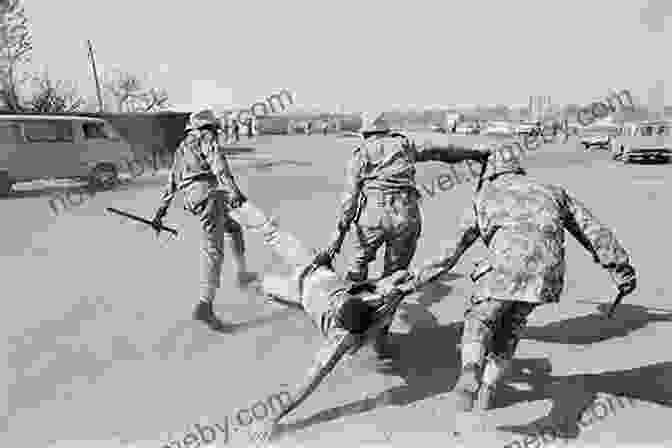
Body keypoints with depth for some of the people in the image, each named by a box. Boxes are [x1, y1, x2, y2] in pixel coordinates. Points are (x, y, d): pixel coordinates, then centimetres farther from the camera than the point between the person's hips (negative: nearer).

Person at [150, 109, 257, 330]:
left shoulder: (181, 149, 33)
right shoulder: (205, 137, 9)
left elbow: (172, 183, 32)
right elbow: (217, 163, -12)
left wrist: (161, 210, 33)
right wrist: (233, 189, -25)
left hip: (191, 199, 8)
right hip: (207, 192, -8)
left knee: (233, 229, 26)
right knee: (213, 249, -15)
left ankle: (242, 274, 27)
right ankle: (205, 305, -22)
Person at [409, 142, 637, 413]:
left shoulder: (485, 194, 24)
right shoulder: (551, 190, 32)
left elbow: (458, 241, 20)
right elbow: (591, 228, 24)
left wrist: (427, 273, 27)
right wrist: (620, 268, 23)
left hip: (507, 262, -3)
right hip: (549, 268, 4)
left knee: (480, 320, 17)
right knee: (512, 324, 25)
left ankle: (471, 370, -12)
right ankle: (487, 390, 26)